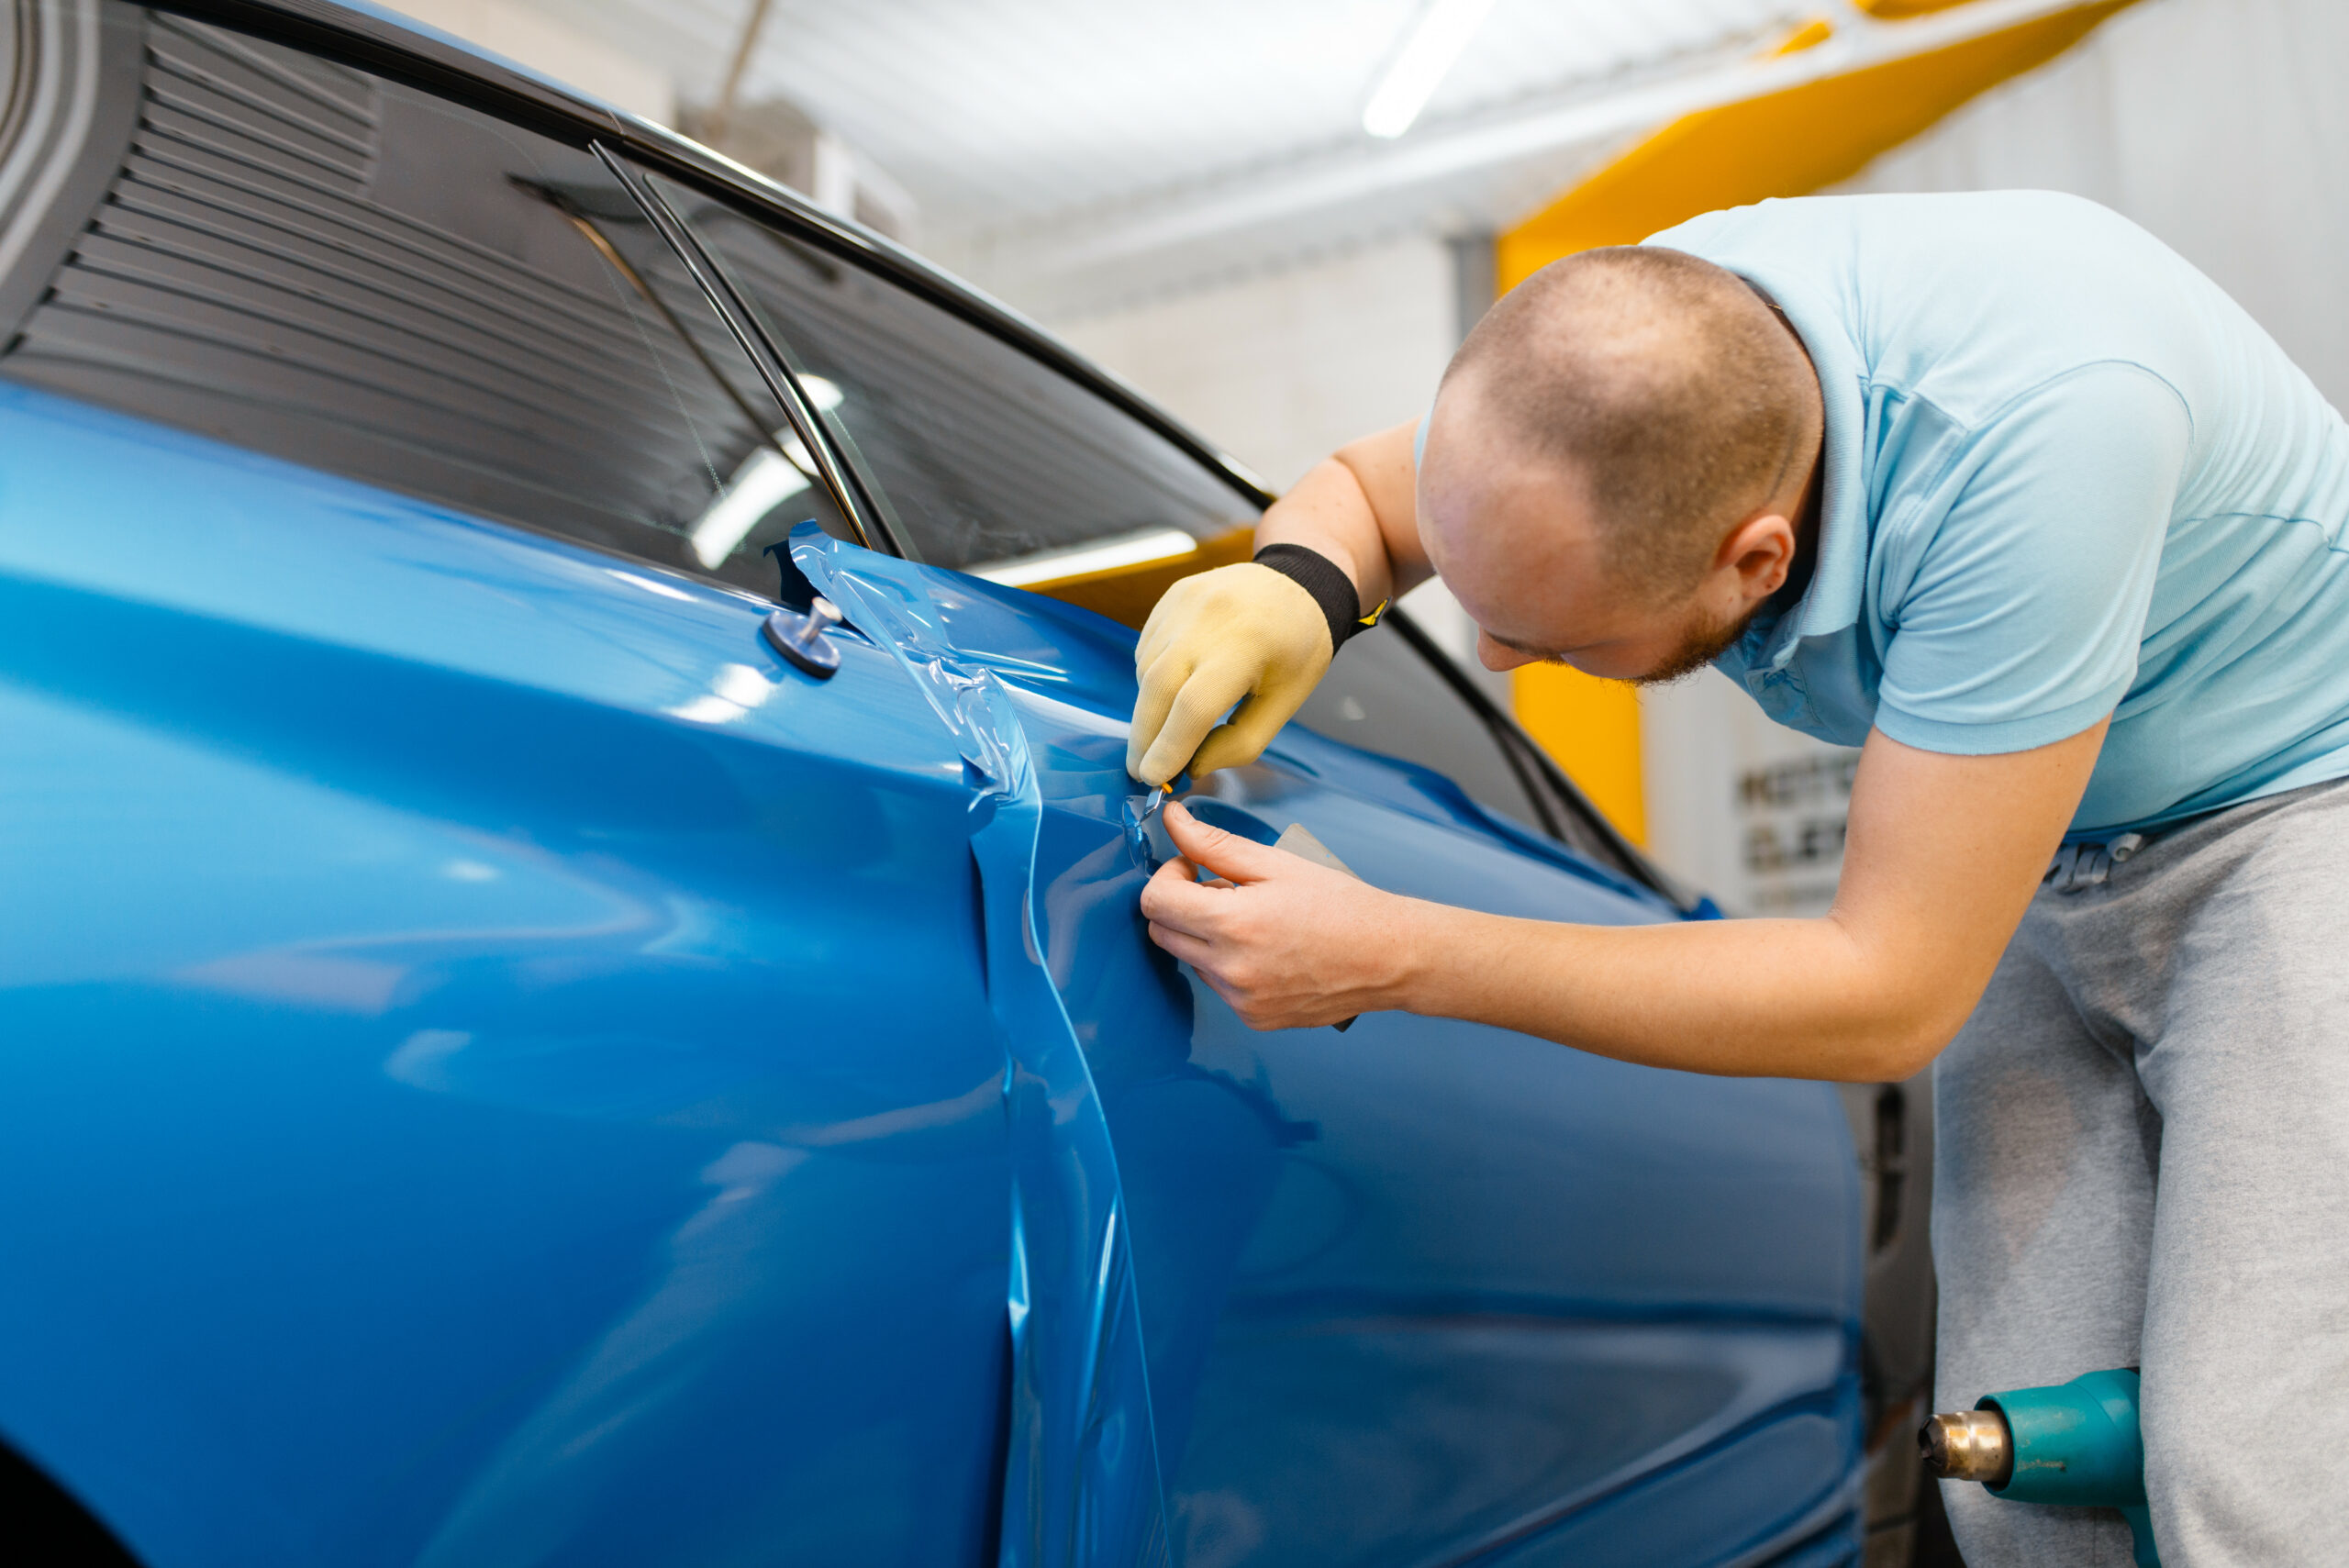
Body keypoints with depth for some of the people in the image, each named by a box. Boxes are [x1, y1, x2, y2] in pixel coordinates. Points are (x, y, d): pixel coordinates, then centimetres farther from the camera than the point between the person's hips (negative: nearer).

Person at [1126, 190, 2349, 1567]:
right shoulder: (1610, 364, -19)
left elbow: (1890, 1000, -33)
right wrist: (1296, 588, -23)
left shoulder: (2037, 421, -38)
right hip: (2047, 881, 6)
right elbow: (1356, 491, 3)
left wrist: (1393, 957, -33)